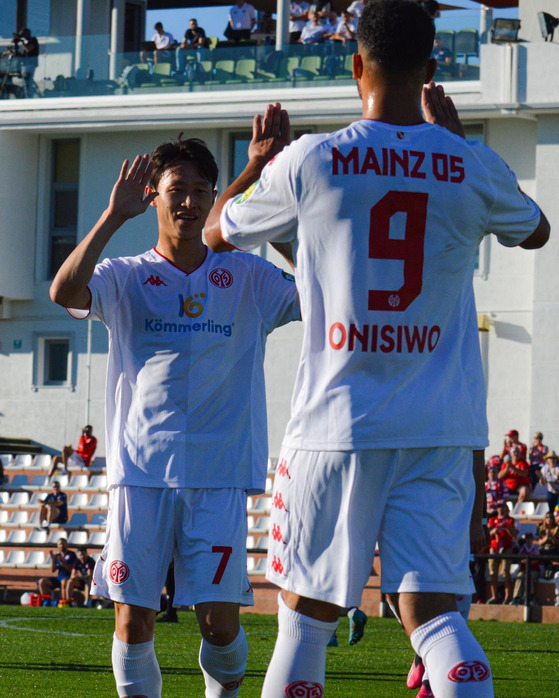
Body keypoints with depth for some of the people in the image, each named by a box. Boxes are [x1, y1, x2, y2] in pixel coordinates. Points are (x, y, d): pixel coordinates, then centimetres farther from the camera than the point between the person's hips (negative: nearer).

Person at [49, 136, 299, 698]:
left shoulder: (248, 278, 11)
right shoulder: (125, 278, 6)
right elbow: (64, 291, -14)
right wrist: (114, 215, -19)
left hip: (220, 475, 0)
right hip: (141, 469, 0)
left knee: (220, 621, -7)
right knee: (133, 620, -3)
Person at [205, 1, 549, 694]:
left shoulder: (308, 163, -5)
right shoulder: (474, 169, 0)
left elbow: (217, 231, 13)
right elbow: (534, 232, 24)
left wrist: (258, 159, 30)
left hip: (336, 425, -1)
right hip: (441, 430, 2)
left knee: (306, 612, 9)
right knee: (431, 609, -3)